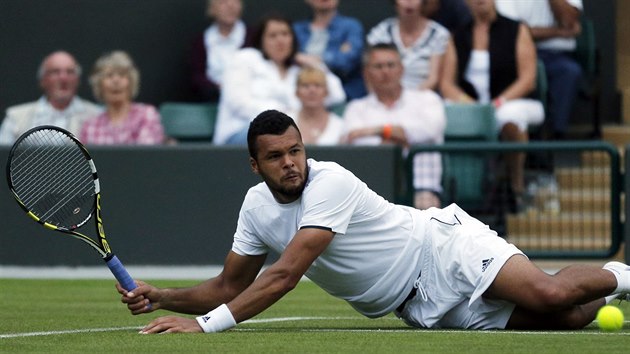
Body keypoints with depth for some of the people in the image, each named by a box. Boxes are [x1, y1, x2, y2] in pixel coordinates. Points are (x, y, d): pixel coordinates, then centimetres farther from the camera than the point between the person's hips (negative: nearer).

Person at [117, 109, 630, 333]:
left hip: (443, 248, -5)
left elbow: (285, 275, -34)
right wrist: (161, 298, -10)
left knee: (550, 296, -26)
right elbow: (229, 288, 7)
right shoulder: (257, 207, -2)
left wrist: (206, 324, -38)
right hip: (423, 307, 5)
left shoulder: (329, 183, -26)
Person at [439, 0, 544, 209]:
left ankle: (516, 184, -26)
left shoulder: (517, 31, 8)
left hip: (510, 103, -3)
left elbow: (528, 79, -3)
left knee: (511, 117, -39)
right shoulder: (458, 37, 16)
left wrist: (499, 103, -18)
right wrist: (465, 100, -16)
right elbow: (446, 84, 7)